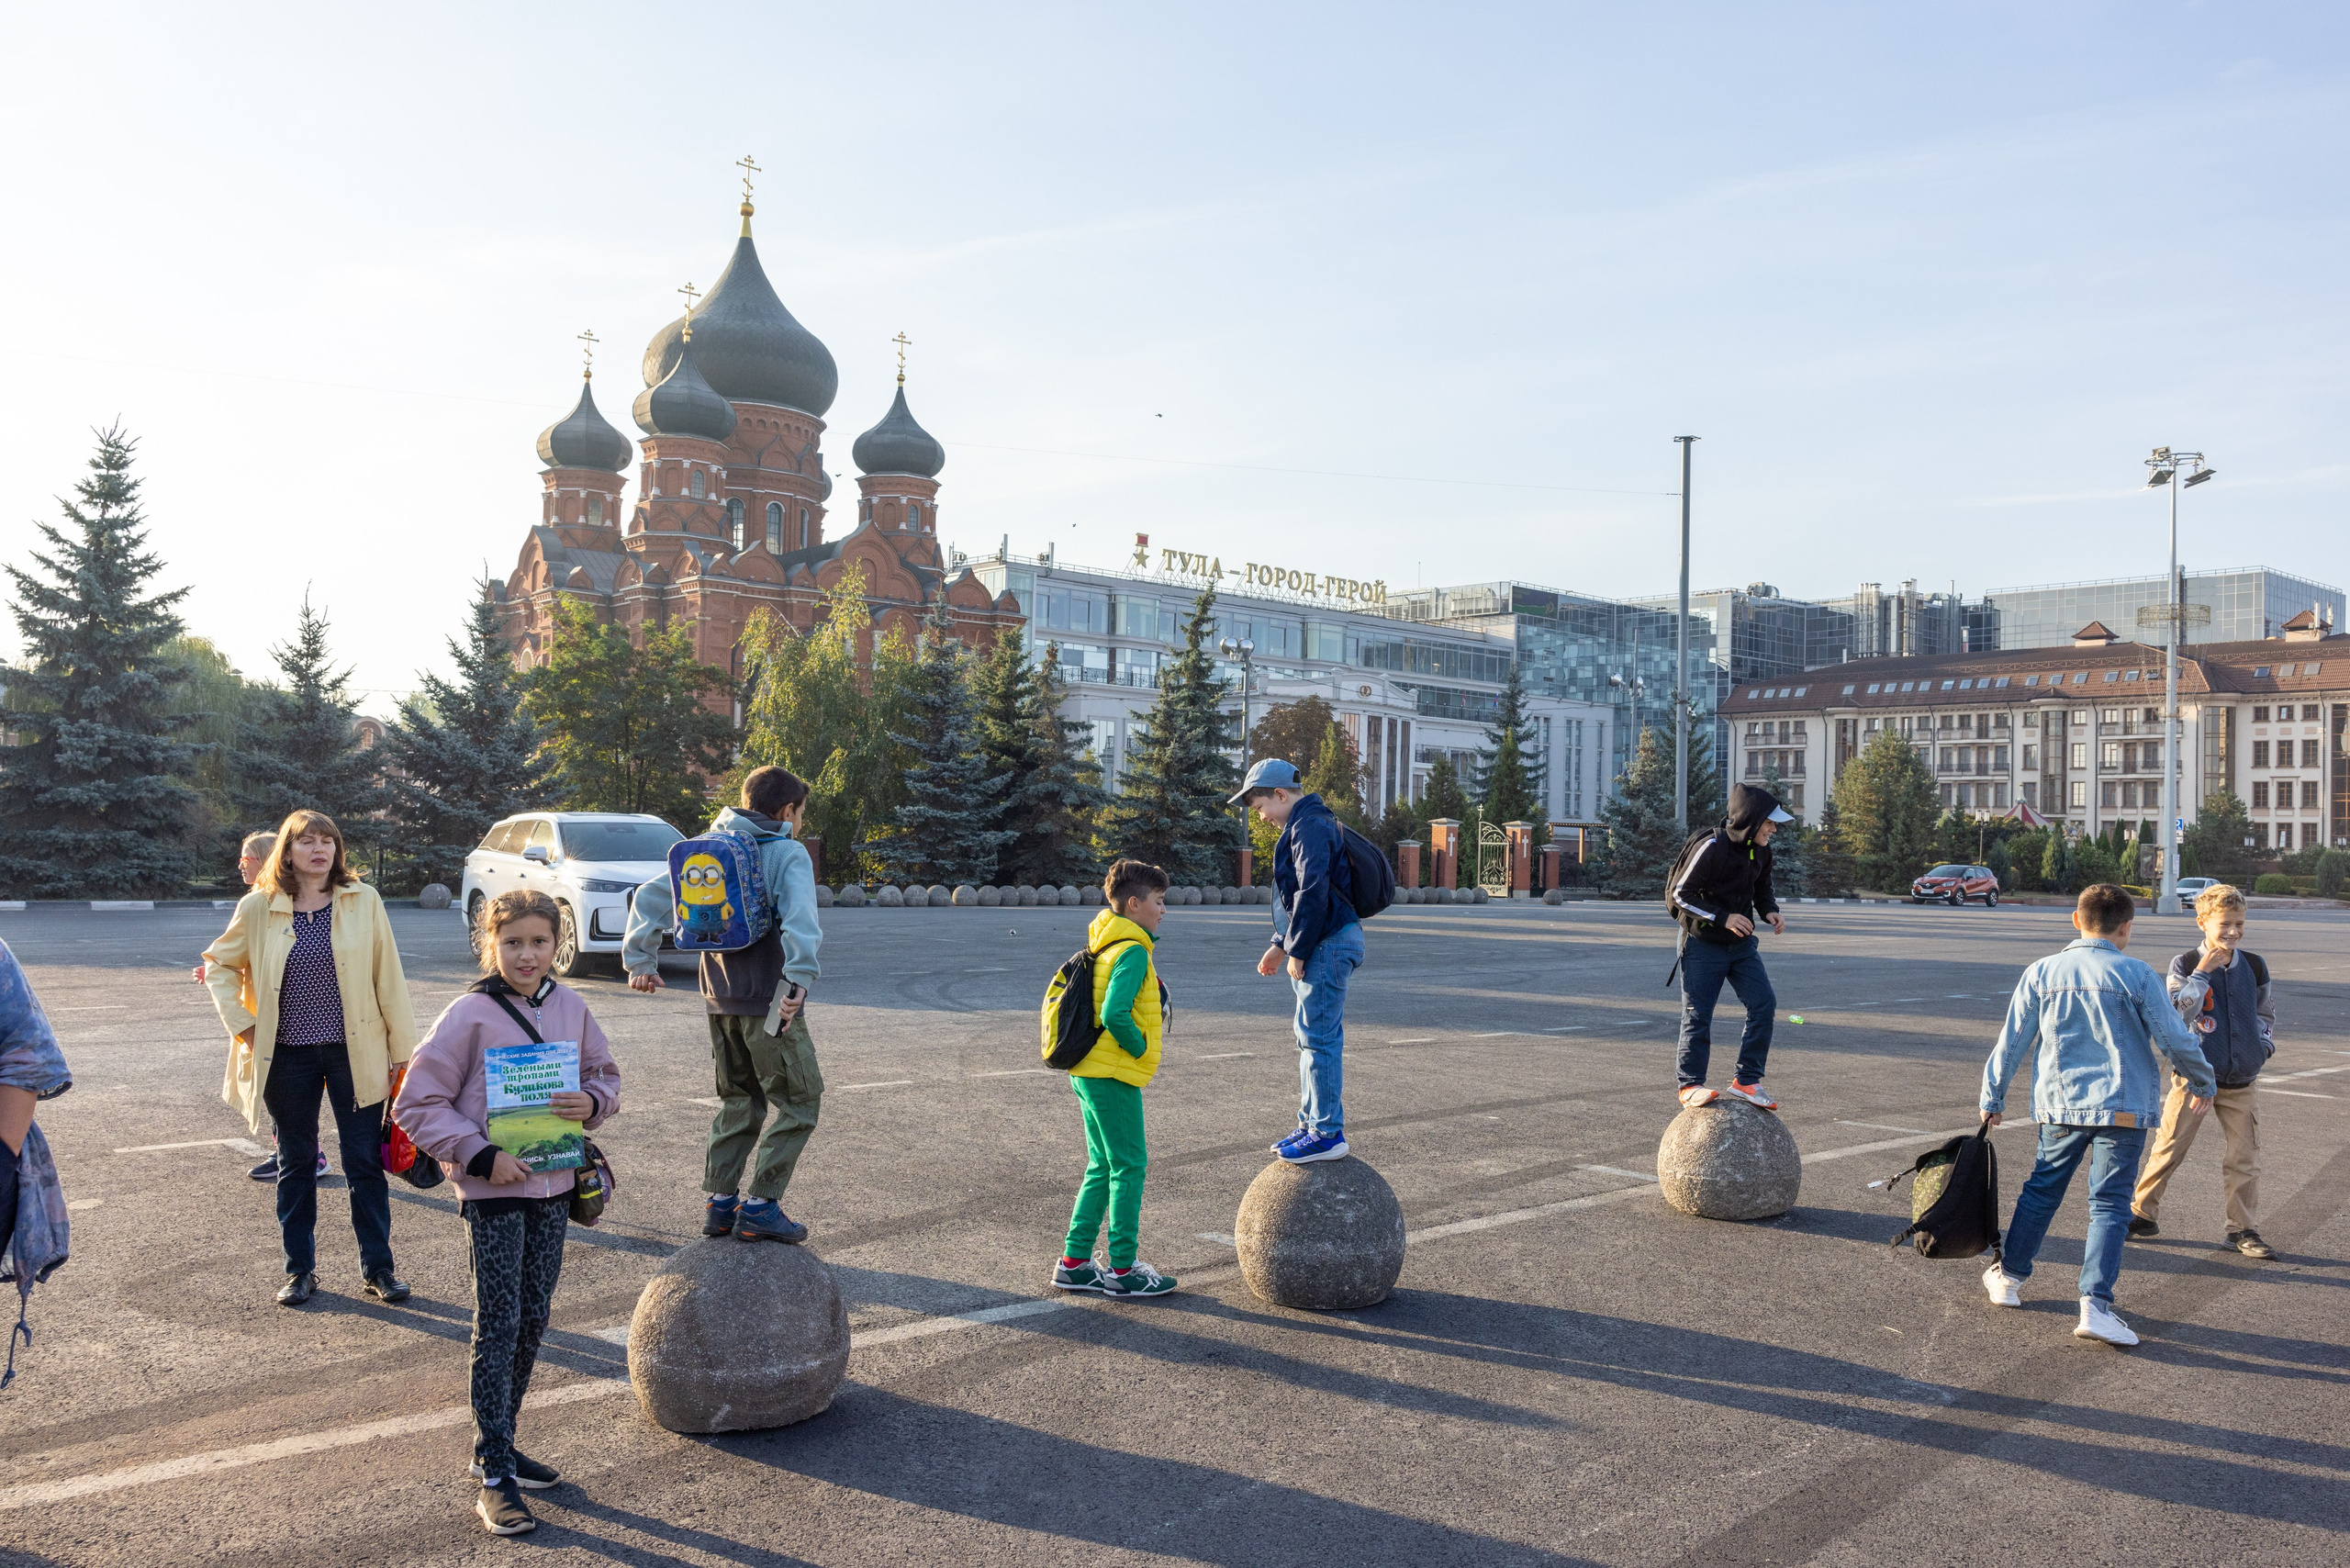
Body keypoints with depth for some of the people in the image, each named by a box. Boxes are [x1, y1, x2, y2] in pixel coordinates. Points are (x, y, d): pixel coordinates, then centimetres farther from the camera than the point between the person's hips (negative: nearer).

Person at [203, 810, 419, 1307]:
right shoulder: (258, 908, -2)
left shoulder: (363, 901, -4)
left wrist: (402, 1049, -3)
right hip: (288, 1057, 1)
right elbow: (218, 963, 13)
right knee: (295, 1164, 13)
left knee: (365, 1163, 5)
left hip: (355, 1052, -1)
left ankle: (377, 1267, 17)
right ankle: (300, 1270, 26)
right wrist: (240, 1023, 1)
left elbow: (388, 978, -2)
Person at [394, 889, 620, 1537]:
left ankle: (497, 1444, 31)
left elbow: (604, 1072, 14)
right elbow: (417, 1103, -10)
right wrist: (481, 1156, -18)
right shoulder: (470, 1015, -12)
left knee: (533, 1320, 14)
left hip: (554, 1187, 5)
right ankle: (495, 1479, 6)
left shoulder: (570, 1007, 2)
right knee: (498, 1329, -2)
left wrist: (592, 1100, -10)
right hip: (493, 1191, -5)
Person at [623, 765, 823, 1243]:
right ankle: (760, 1207, -1)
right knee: (800, 1102, 3)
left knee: (739, 1101, 20)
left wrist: (641, 960, 13)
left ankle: (719, 1203, 18)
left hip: (721, 1001, 7)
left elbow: (650, 896, 11)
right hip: (768, 1002, -7)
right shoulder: (788, 853, -8)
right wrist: (799, 980, -30)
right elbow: (799, 918, -25)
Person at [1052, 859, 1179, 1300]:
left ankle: (1074, 1263, 18)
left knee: (1102, 1167, 15)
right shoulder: (1133, 952, -16)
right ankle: (1122, 1271, 6)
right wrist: (1140, 1049, -12)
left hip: (1089, 1072, 9)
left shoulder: (1105, 946, 14)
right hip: (1114, 1075, -9)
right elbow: (1115, 1014, -27)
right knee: (1129, 1168, 0)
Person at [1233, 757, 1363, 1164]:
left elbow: (1313, 892, -22)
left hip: (1328, 943, -11)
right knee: (1317, 1036, 14)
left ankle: (1327, 1133, -6)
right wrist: (1280, 944, 20)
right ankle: (1312, 1124, 22)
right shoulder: (1302, 825, 20)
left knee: (1318, 1037, -9)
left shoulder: (1311, 826, -14)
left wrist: (1297, 951, -17)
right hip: (1321, 946, 11)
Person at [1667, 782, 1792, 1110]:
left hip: (1742, 944, 6)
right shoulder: (1713, 848, -20)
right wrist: (1723, 918, -24)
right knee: (1698, 1016, -2)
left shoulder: (1761, 851, 2)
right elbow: (1681, 894, -18)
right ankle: (1690, 1085, 8)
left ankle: (1746, 1080, 0)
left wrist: (1770, 910, -2)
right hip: (1704, 945, -6)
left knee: (1764, 1002, -7)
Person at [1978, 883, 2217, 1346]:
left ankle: (2008, 1276, 27)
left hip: (2059, 1104, 3)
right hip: (2124, 1106, -3)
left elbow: (2011, 1042, 4)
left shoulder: (2041, 973, 0)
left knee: (2041, 1190, 16)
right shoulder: (2138, 976, -8)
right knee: (2109, 1204, 0)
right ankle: (2096, 1304, -7)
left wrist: (1992, 1098, 14)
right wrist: (2202, 1084, 16)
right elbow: (2176, 1040, -3)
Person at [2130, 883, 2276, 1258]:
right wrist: (2202, 972, -17)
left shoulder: (2254, 966, 5)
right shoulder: (2185, 964, -5)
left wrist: (2265, 1045, 3)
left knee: (2244, 1156, 5)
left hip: (2241, 1079, 3)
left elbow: (2265, 1013, 19)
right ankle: (2141, 1213, 14)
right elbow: (2177, 1013, -17)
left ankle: (2243, 1229, 17)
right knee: (2169, 1149, 2)